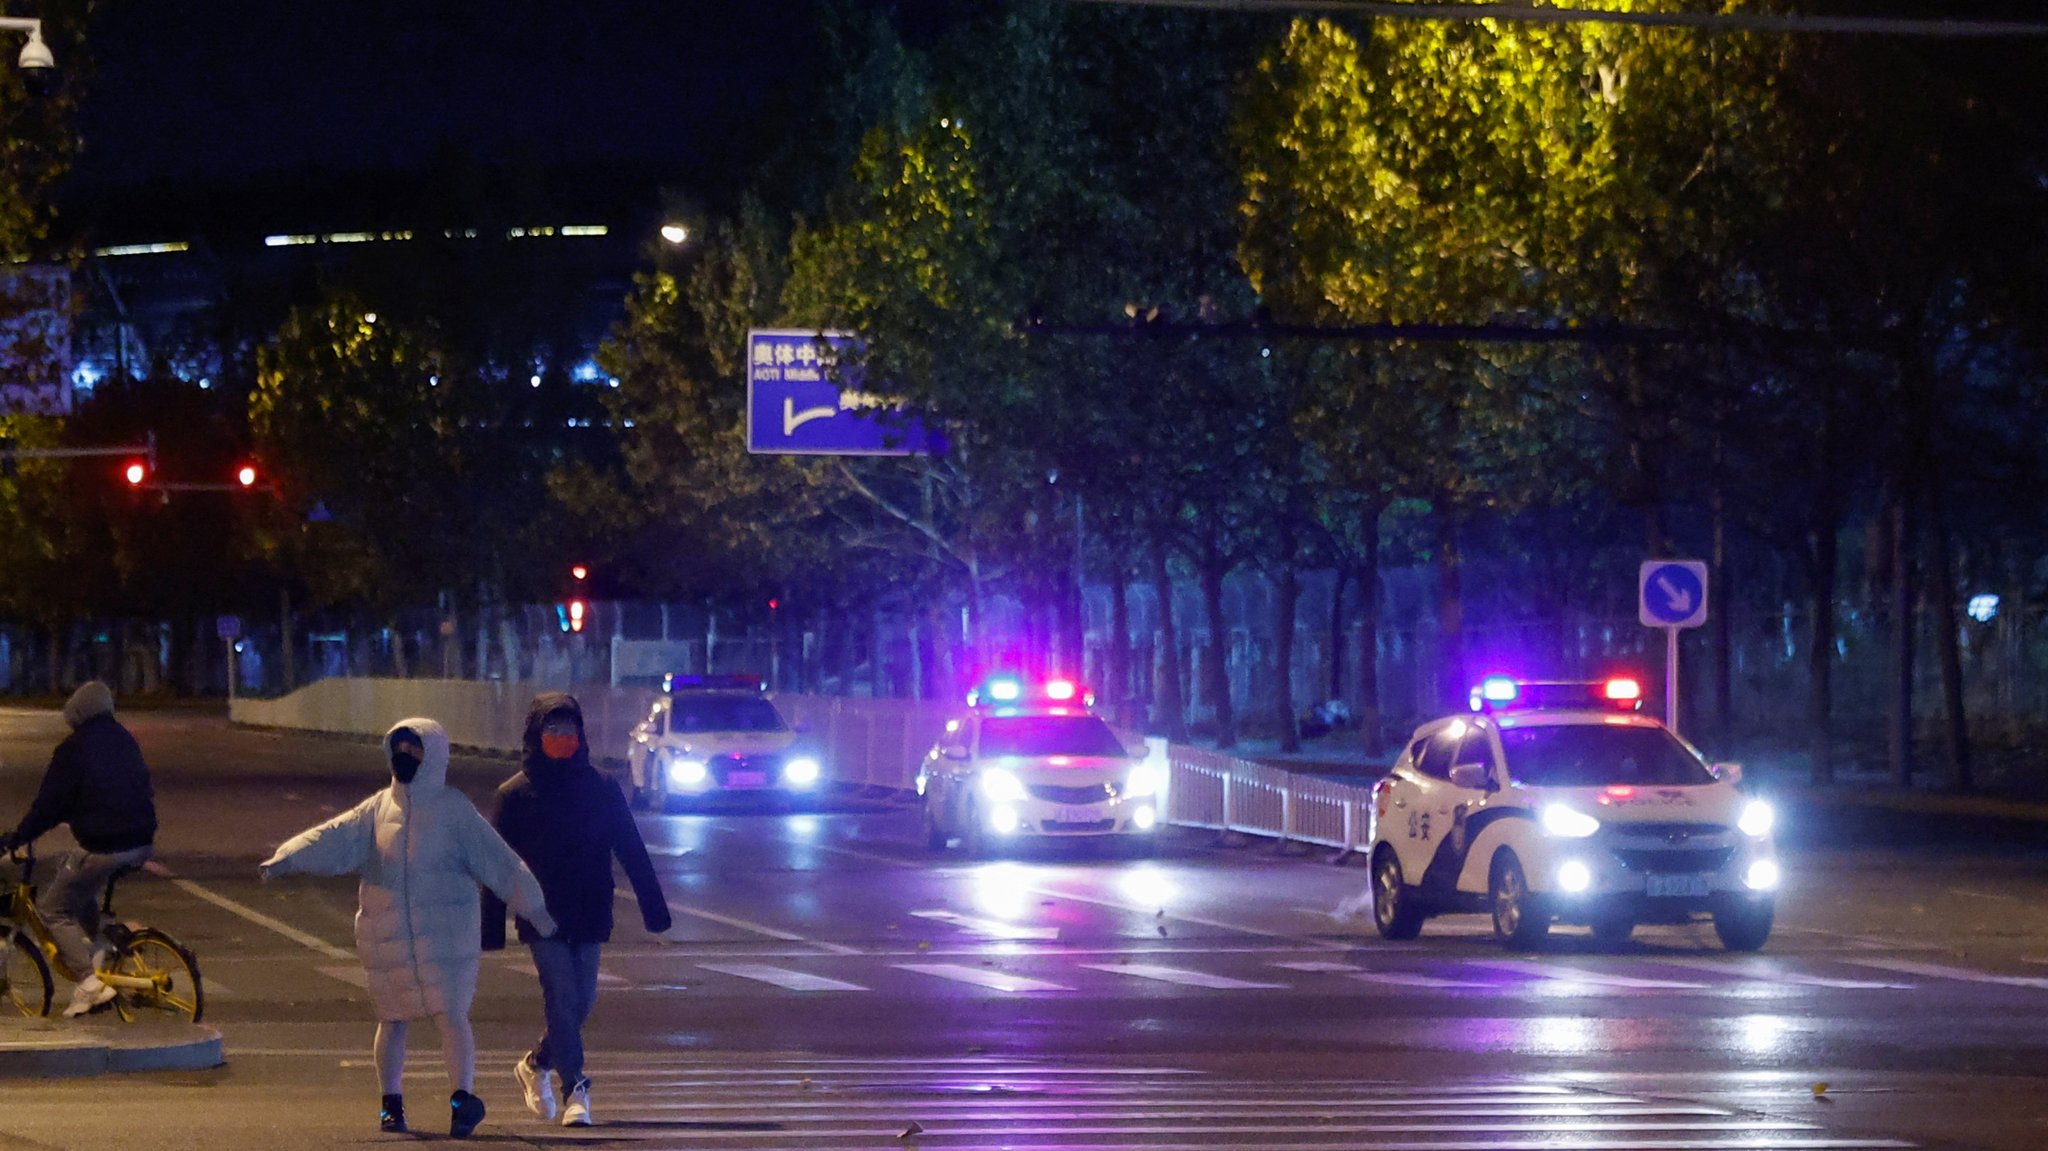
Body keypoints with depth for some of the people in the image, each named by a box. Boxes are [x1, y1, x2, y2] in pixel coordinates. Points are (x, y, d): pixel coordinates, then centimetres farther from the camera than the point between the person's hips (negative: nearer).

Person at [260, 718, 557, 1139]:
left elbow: (497, 860, -1)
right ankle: (391, 1101, 19)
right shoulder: (379, 808, 8)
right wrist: (285, 859, -17)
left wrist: (533, 905, -5)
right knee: (392, 1018, 9)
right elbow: (335, 837, -2)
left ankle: (463, 1096, -13)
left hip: (444, 933, -3)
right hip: (389, 937, 3)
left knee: (450, 1013, -12)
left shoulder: (454, 808, 0)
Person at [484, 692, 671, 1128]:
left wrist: (654, 907, 3)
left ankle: (536, 1063, 32)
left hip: (588, 918, 3)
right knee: (561, 998, -12)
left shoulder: (602, 789, 5)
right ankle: (574, 1091, -11)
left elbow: (632, 851, 7)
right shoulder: (515, 794, 0)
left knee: (581, 1002, 6)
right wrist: (492, 927, -2)